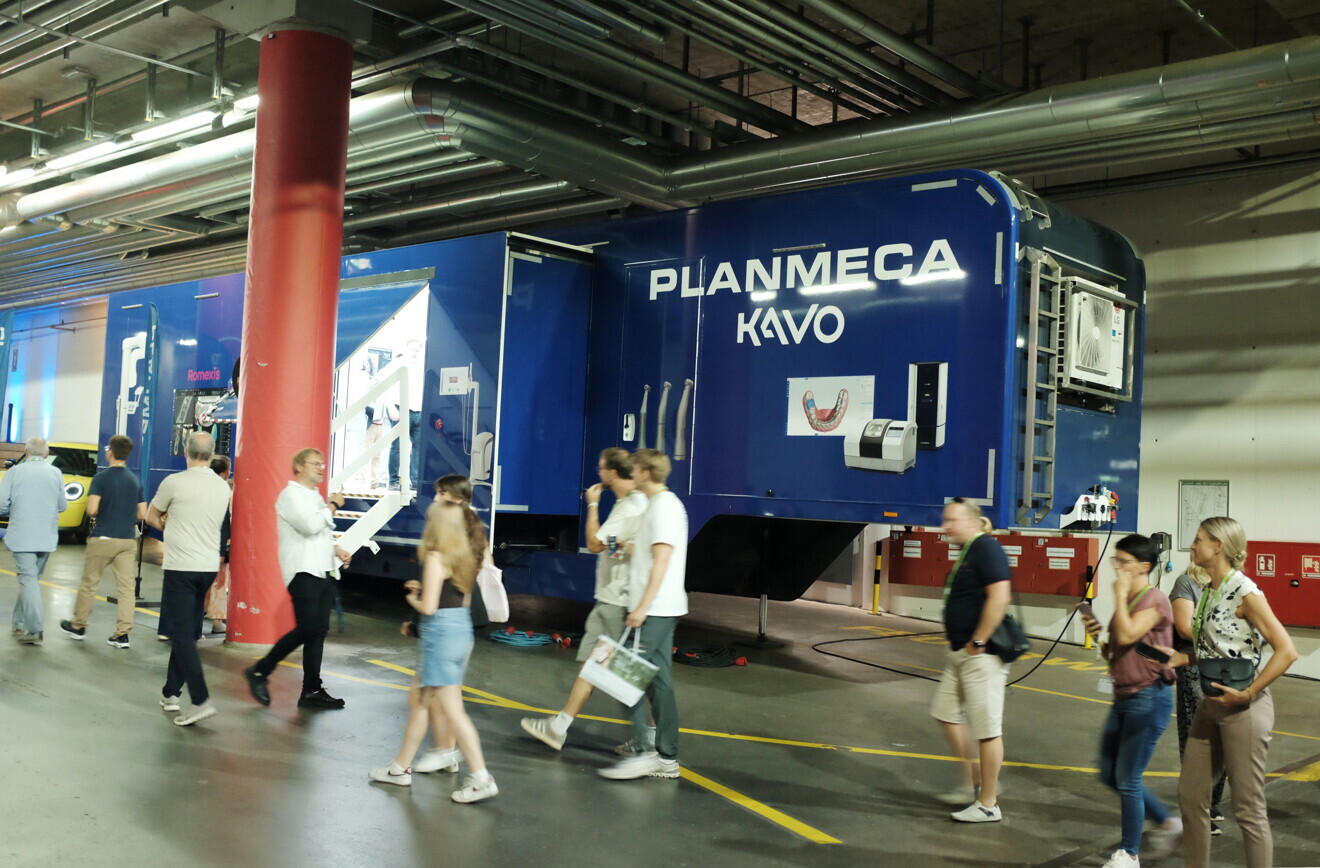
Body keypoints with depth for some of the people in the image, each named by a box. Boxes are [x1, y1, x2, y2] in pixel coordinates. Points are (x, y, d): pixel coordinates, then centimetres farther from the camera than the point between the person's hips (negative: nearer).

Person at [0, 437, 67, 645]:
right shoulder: (56, 473, 1)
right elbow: (62, 505, 3)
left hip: (22, 537, -3)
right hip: (47, 537, 3)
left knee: (28, 580, -3)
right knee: (31, 578, 17)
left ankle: (35, 629, -11)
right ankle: (21, 623, 22)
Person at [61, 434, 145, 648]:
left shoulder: (101, 478, -8)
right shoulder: (135, 480, 6)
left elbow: (92, 510, -16)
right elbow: (142, 514, 7)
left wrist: (102, 513, 5)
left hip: (103, 538, -4)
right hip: (128, 540, 4)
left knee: (89, 582, 11)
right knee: (125, 586, 2)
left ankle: (78, 625, 24)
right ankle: (123, 634, -1)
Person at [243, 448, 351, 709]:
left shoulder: (315, 497, 23)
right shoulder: (291, 495, -5)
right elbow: (309, 526, -20)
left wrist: (335, 550, 14)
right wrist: (332, 506, -8)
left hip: (324, 572, 9)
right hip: (303, 572, -9)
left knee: (319, 631, 5)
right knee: (307, 627, -16)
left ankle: (312, 691, 8)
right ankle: (260, 671, 0)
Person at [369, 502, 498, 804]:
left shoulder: (435, 557, -15)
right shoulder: (462, 557, 10)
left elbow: (428, 607, -18)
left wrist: (412, 598, 4)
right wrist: (423, 589, 14)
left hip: (440, 634, -9)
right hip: (461, 630, 9)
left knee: (451, 709, -5)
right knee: (417, 700, 19)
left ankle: (481, 779, -5)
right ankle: (401, 768, 30)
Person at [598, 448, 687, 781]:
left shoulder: (664, 505, -13)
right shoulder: (664, 503, 17)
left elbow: (662, 559, -20)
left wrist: (642, 606, -23)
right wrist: (632, 550, 15)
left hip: (654, 609, -10)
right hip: (662, 609, 10)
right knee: (658, 680, 10)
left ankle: (642, 752, -6)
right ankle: (666, 757, 13)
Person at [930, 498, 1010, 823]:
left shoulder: (986, 549, -16)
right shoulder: (967, 552, 14)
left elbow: (999, 597, -26)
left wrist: (978, 643, -21)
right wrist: (959, 644, 17)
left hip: (980, 655, -11)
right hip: (960, 653, 11)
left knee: (987, 729, -1)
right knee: (946, 714, 18)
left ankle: (988, 805, 9)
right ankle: (974, 782, 29)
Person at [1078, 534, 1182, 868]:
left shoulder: (1154, 600, -14)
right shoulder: (1128, 601, 12)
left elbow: (1126, 635, -29)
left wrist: (1120, 595, -20)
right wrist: (1097, 634, -2)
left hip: (1148, 699, -9)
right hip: (1123, 697, 9)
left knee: (1127, 780, -1)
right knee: (1110, 775, 14)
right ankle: (1167, 822, 30)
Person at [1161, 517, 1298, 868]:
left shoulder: (1244, 593, -16)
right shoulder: (1210, 591, 9)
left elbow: (1286, 651, -19)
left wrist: (1249, 694, -21)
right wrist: (1180, 658, 2)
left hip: (1242, 709, -8)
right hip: (1211, 705, 9)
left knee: (1248, 809, 1)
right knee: (1190, 795, 14)